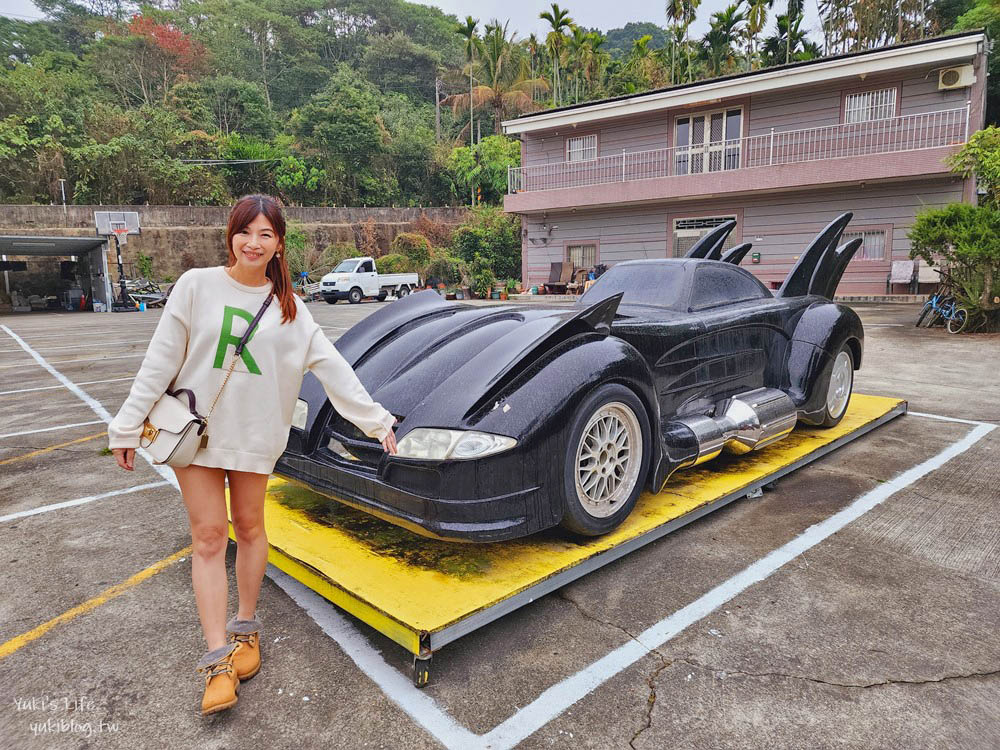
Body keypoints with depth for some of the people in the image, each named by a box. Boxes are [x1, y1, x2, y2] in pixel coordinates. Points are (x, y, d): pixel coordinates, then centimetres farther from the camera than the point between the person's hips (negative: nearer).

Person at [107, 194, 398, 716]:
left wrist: (375, 420, -4)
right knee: (209, 536, 1)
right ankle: (218, 658, 8)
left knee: (249, 527, 13)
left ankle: (245, 627, 32)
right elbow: (160, 362, -3)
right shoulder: (197, 286, -4)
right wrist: (128, 426, -4)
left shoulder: (289, 307, 1)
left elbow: (333, 368, -1)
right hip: (194, 429, -1)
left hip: (255, 433, 1)